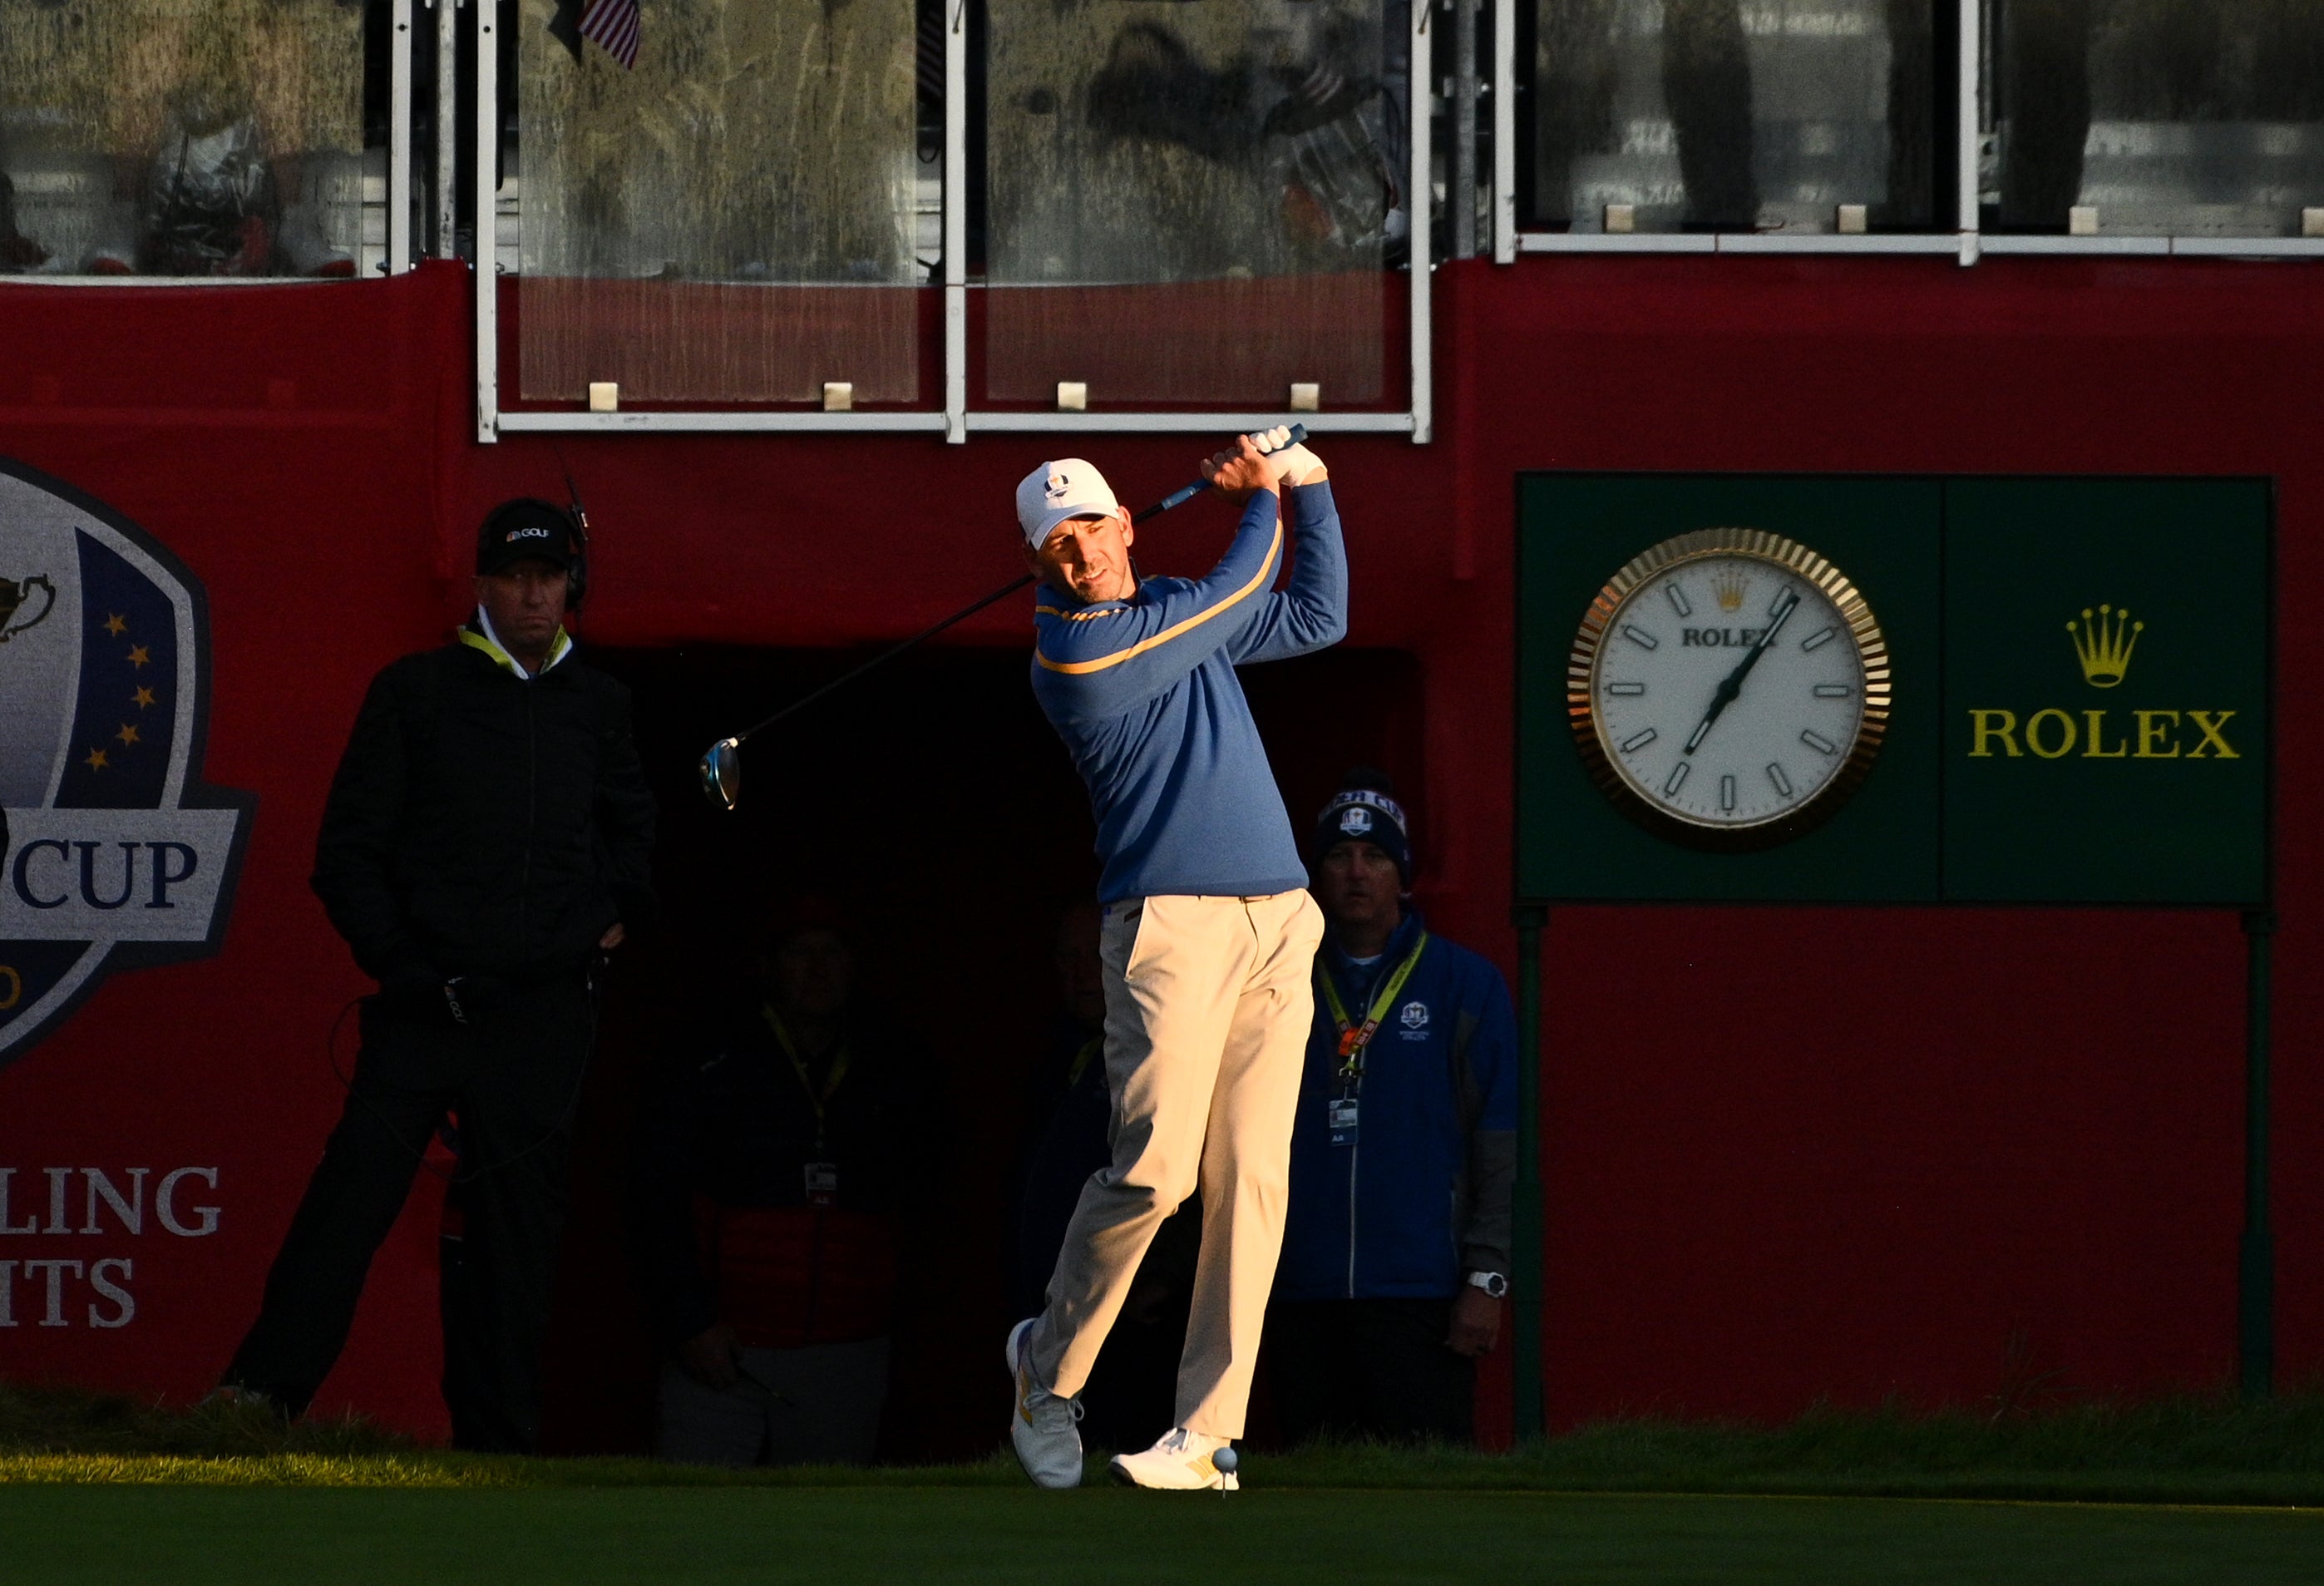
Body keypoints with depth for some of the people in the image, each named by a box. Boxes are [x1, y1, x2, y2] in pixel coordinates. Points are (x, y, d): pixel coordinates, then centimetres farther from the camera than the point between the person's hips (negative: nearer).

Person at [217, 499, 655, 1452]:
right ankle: (260, 1396, -14)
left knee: (520, 1222, 3)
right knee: (353, 1193, -14)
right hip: (427, 1005, -3)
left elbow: (632, 825, 33)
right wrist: (398, 964, -7)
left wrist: (620, 910, 15)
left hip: (547, 1012, 3)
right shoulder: (415, 692, 4)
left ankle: (501, 1437, 6)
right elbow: (347, 854, 3)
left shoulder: (598, 706, 14)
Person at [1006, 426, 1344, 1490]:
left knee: (1250, 1181, -2)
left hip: (1277, 924, 7)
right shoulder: (1070, 651, -8)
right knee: (1155, 1167, -17)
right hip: (1169, 924, -7)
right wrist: (1265, 501, 15)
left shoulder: (1173, 609, 18)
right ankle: (1049, 1369, 7)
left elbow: (1314, 619, 29)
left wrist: (1308, 484, 24)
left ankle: (1208, 1434, -3)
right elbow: (1240, 598, -1)